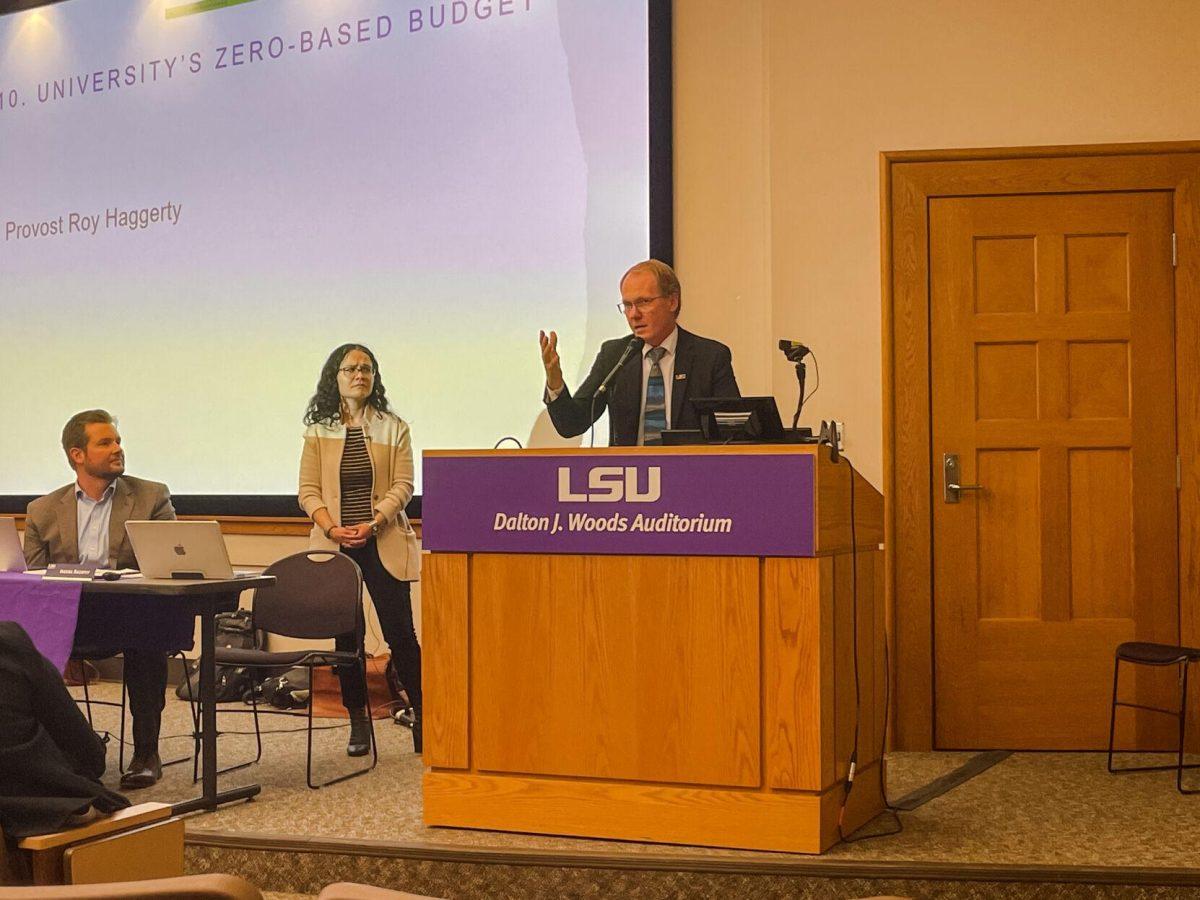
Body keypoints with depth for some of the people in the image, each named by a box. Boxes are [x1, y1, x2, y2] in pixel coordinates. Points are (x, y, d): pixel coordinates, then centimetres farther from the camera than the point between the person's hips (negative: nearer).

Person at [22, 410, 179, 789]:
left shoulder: (152, 497, 10)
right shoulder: (43, 511, 15)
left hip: (130, 615, -2)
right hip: (67, 618, 2)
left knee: (148, 634, -35)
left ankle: (146, 751, -23)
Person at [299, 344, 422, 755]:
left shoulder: (393, 428, 6)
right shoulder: (318, 431, 8)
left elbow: (402, 486, -1)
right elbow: (308, 491, 4)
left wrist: (373, 523, -15)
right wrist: (332, 527, -13)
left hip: (383, 544, -1)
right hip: (335, 547, 1)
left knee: (399, 632, -4)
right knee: (345, 635, 4)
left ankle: (423, 717, 6)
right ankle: (358, 722, 13)